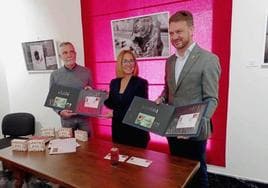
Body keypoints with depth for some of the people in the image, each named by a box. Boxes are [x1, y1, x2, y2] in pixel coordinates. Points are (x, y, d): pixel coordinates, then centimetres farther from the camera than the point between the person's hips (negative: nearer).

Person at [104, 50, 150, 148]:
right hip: (117, 131, 5)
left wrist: (115, 113, -18)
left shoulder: (141, 83, -11)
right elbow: (111, 103, 10)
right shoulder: (114, 82, 4)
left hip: (136, 132, -4)